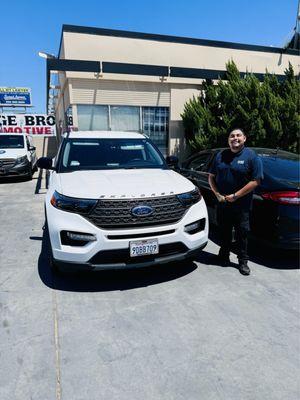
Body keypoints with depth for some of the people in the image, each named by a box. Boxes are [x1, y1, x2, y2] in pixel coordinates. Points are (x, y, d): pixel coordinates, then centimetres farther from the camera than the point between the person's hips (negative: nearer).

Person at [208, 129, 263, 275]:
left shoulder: (251, 156, -3)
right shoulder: (220, 155, 9)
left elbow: (255, 181, -10)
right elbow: (211, 177, 12)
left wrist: (235, 196, -14)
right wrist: (217, 194, -3)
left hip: (241, 205, -3)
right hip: (222, 203, 4)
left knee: (242, 233, 4)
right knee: (224, 231, 13)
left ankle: (243, 261, 18)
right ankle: (224, 255, 30)